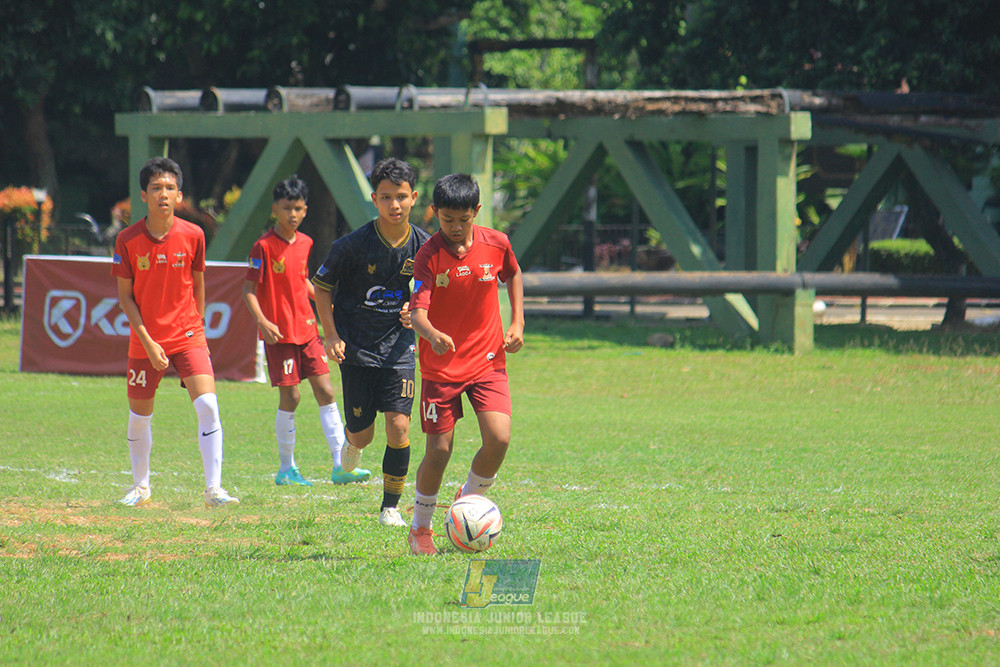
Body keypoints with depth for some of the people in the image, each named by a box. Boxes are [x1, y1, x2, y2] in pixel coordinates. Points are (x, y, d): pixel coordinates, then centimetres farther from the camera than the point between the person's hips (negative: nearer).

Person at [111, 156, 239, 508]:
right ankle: (140, 487, 33)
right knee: (139, 415, 10)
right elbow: (125, 296, -3)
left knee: (207, 405, -17)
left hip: (188, 336, 0)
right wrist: (147, 341, -11)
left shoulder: (193, 235, -5)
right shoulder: (128, 240, -8)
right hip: (145, 341, 0)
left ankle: (213, 489, -14)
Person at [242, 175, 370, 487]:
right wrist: (263, 321, -25)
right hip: (279, 333, -6)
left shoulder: (305, 243, 9)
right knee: (290, 397, -4)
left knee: (325, 391, 0)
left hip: (307, 329, 6)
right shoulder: (264, 247, -10)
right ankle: (286, 469, 9)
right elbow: (249, 289, -12)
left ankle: (340, 466, -1)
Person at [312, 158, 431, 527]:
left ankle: (390, 507, 3)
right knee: (362, 434, 4)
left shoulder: (422, 245, -5)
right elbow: (321, 286, 0)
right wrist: (332, 335, -8)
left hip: (398, 345, 1)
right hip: (357, 346, -1)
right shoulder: (353, 245, -13)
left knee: (398, 425, -12)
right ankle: (352, 442, 44)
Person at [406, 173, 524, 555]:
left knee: (498, 438, -15)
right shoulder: (429, 255, -13)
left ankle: (470, 497, 14)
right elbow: (417, 311, -24)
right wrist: (432, 334, -45)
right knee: (439, 450, -4)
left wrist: (517, 322, 9)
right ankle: (420, 528, 18)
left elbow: (513, 275, 20)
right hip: (441, 366, -2)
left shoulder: (496, 244, -3)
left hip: (488, 361, 2)